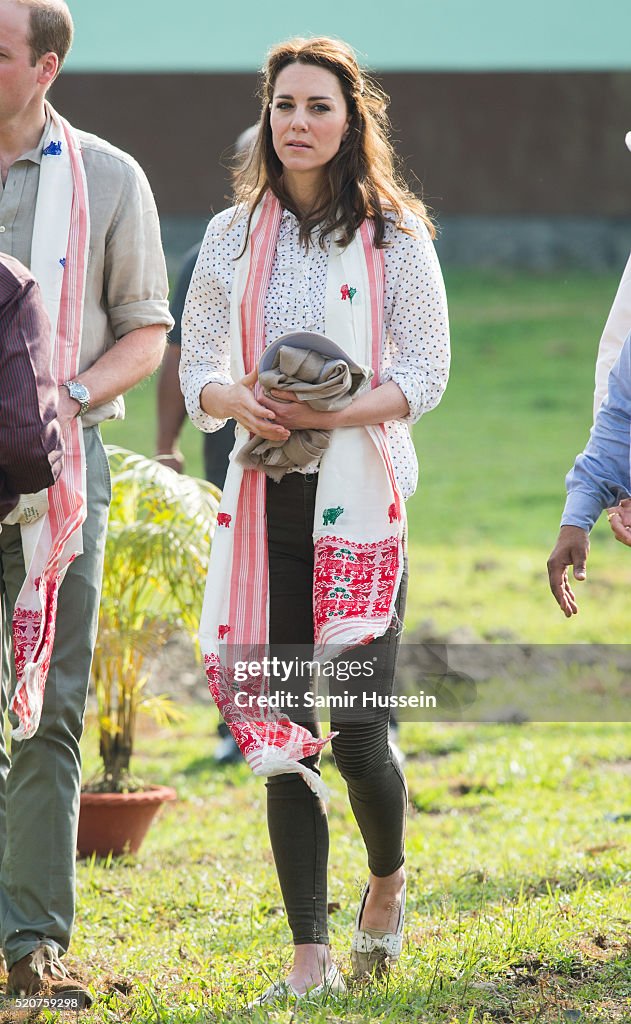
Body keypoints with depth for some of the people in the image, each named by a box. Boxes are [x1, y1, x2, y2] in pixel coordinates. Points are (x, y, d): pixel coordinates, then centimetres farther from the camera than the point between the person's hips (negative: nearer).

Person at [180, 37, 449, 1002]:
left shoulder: (394, 235, 0)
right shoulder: (233, 236, 9)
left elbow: (427, 372, -2)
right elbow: (196, 370, 10)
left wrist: (338, 412, -18)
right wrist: (239, 402, -13)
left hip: (361, 496, -3)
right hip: (265, 498, 3)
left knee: (357, 732, -6)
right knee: (282, 734, -1)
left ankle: (388, 879, 26)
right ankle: (310, 954, 4)